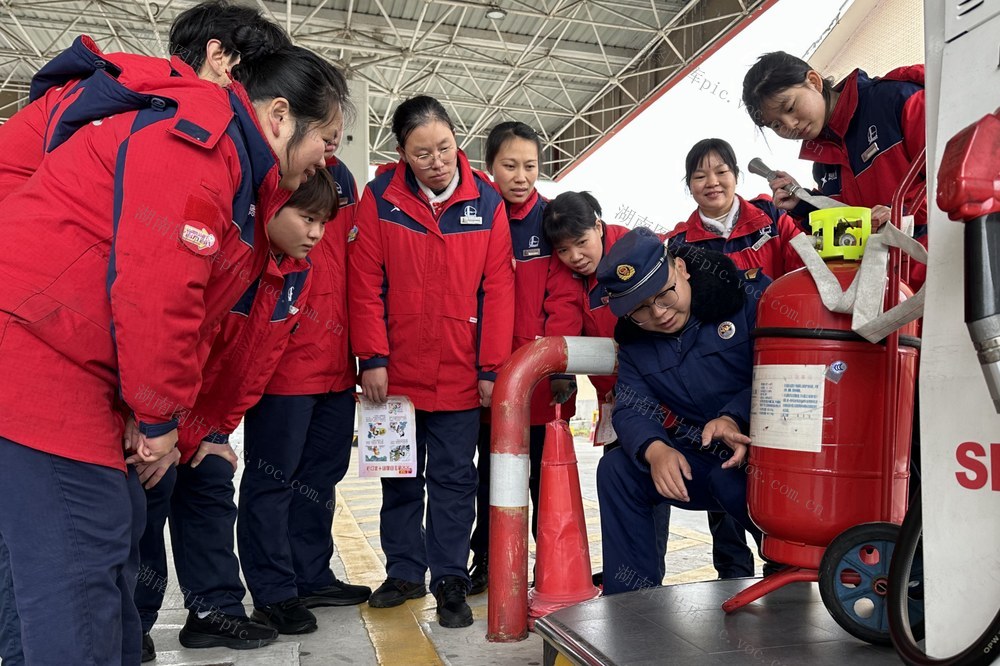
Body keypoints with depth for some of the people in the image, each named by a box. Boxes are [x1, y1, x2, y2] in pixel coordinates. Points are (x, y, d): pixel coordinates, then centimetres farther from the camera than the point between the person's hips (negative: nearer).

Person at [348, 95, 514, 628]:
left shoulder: (486, 201, -4)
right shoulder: (380, 197, -5)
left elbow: (497, 289, -4)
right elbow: (365, 283, -5)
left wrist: (491, 367, -6)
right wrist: (372, 357, -9)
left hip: (460, 377, 0)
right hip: (395, 373, 1)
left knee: (454, 480, 8)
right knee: (400, 479, 15)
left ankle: (450, 580, 22)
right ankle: (404, 572, 31)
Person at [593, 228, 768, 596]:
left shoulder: (748, 293, -13)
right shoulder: (633, 340, 3)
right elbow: (631, 410, -4)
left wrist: (734, 418, -32)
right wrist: (655, 450, -26)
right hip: (697, 458, 6)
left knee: (730, 479, -36)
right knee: (617, 468, -9)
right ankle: (629, 597, 1)